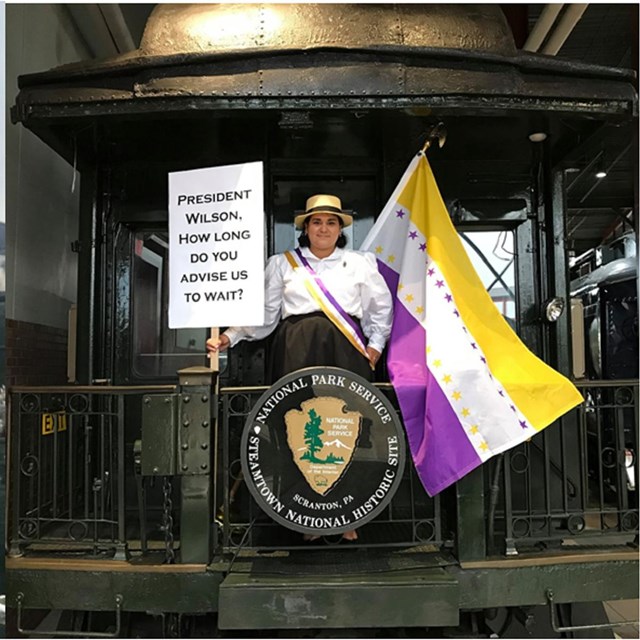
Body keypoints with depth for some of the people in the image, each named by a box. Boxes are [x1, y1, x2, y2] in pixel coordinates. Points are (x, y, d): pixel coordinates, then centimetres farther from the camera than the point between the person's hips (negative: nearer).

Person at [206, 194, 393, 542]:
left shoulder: (361, 262, 17)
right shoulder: (282, 264, 15)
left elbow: (382, 307, 21)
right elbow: (264, 313, 12)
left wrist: (375, 345, 11)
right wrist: (229, 337, 1)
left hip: (345, 355, 0)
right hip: (297, 354, 0)